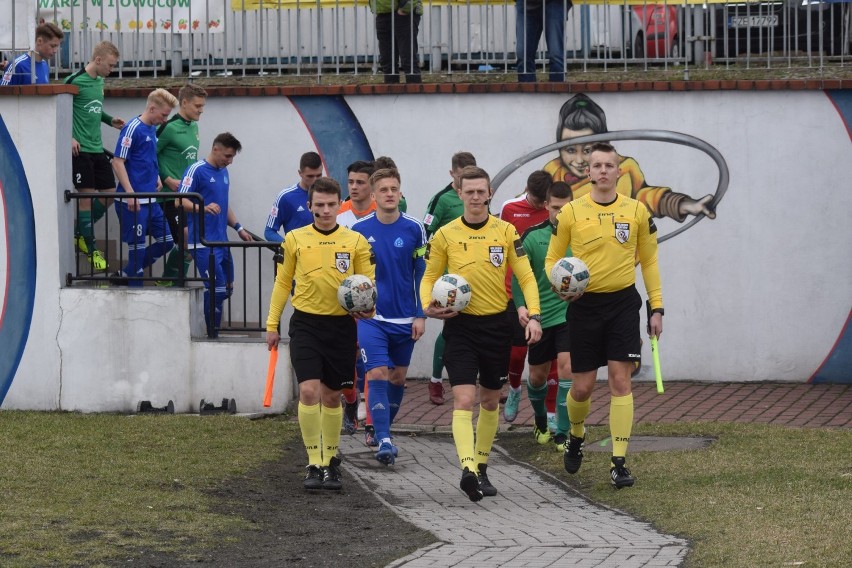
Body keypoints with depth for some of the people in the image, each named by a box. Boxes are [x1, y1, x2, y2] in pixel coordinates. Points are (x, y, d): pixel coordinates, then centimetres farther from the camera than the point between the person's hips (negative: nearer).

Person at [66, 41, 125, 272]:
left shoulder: (99, 81, 12)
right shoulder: (75, 81, -13)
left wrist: (110, 120, 9)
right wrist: (69, 137, -18)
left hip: (97, 148, 8)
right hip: (80, 149, -8)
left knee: (109, 193, 8)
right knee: (87, 195, -4)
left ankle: (81, 233, 25)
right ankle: (91, 250, 4)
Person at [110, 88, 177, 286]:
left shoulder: (152, 129, 14)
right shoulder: (133, 128, -12)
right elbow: (117, 162, -16)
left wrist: (156, 178, 12)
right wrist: (130, 194, -21)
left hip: (150, 199, 9)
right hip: (134, 201, -9)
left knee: (165, 241, 9)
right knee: (137, 245, -3)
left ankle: (126, 274, 18)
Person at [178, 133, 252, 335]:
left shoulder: (223, 172, 17)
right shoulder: (197, 170, -8)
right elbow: (180, 200, -15)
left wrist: (238, 228, 16)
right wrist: (203, 208, -31)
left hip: (221, 241, 9)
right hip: (202, 241, -9)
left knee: (227, 288, 9)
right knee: (217, 288, -12)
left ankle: (214, 329, 19)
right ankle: (212, 333, -5)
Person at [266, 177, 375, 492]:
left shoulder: (356, 242, 2)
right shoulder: (295, 239, 2)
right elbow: (282, 282, 10)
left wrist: (367, 308, -13)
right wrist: (272, 324, 8)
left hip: (341, 325, 1)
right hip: (306, 323, -1)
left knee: (331, 396, 10)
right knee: (309, 390, -15)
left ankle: (330, 462, 24)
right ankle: (314, 464, -8)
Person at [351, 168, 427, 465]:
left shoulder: (414, 229, -1)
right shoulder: (360, 230, -2)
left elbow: (422, 274, 5)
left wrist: (421, 315, 0)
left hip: (405, 318, 2)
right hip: (371, 318, -2)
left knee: (398, 378, 11)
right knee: (377, 375, -13)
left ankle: (384, 428, 30)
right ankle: (383, 440, -15)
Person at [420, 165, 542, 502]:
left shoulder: (506, 232, 1)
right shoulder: (445, 235, -1)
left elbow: (525, 276, 1)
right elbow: (430, 277, 7)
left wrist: (534, 315, -12)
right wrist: (428, 307, -13)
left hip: (497, 324, 2)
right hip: (460, 326, -2)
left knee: (490, 400, 13)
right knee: (463, 399, -17)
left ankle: (482, 469, 28)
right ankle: (468, 470, -29)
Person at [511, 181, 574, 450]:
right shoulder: (532, 236, -4)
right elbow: (519, 275, -2)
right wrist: (520, 306, -16)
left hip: (570, 314, -1)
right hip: (540, 315, 1)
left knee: (566, 368, -15)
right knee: (538, 375, 12)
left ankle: (562, 433, -8)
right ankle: (540, 418, 41)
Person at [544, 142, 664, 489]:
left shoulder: (637, 211, 1)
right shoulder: (571, 213, -1)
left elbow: (649, 261, 9)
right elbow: (552, 259, 7)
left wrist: (656, 307, 4)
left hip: (623, 303, 0)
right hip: (584, 304, 0)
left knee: (620, 379, -8)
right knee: (582, 386, 3)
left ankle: (619, 463, -6)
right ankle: (576, 435, 36)